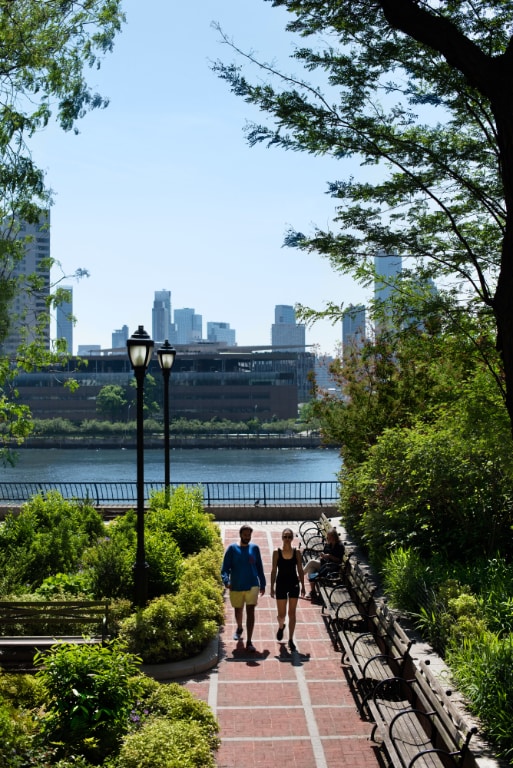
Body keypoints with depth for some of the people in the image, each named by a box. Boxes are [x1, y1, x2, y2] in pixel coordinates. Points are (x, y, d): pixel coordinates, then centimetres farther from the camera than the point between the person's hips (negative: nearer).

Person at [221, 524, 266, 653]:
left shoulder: (254, 548, 1)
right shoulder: (232, 548, -5)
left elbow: (259, 567, 8)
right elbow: (225, 568, -7)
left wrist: (262, 584, 9)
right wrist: (226, 581, -23)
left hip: (252, 585, 0)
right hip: (236, 586, 0)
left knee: (250, 612, -9)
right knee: (238, 611, 18)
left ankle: (249, 642, -8)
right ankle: (239, 628, 49)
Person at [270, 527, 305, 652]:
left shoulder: (297, 553, -2)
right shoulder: (277, 552, -5)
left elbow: (300, 570, 4)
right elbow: (274, 571, -2)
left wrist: (303, 586, 2)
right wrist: (272, 587, -3)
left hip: (294, 584, 1)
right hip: (281, 584, -1)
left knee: (292, 613, 4)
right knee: (281, 614, 5)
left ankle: (291, 639, 13)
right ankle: (281, 627, 40)